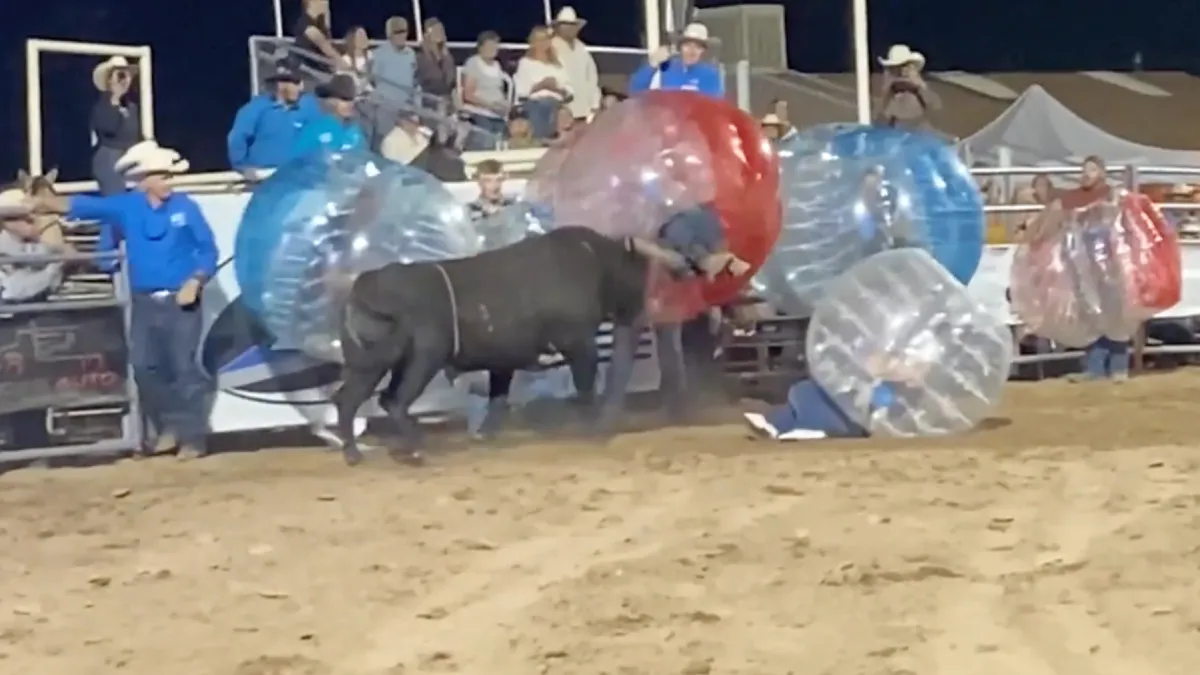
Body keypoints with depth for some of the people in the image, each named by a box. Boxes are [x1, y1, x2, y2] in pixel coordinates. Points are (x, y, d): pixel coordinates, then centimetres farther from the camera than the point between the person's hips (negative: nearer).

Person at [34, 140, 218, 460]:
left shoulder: (185, 207, -3)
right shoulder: (125, 208, 1)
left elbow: (208, 250, -1)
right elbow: (84, 206, -1)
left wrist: (195, 282, -15)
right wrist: (41, 202, -11)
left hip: (181, 302, -3)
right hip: (144, 303, 3)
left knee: (185, 369, -5)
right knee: (144, 367, 7)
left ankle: (192, 437, 0)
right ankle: (160, 428, 25)